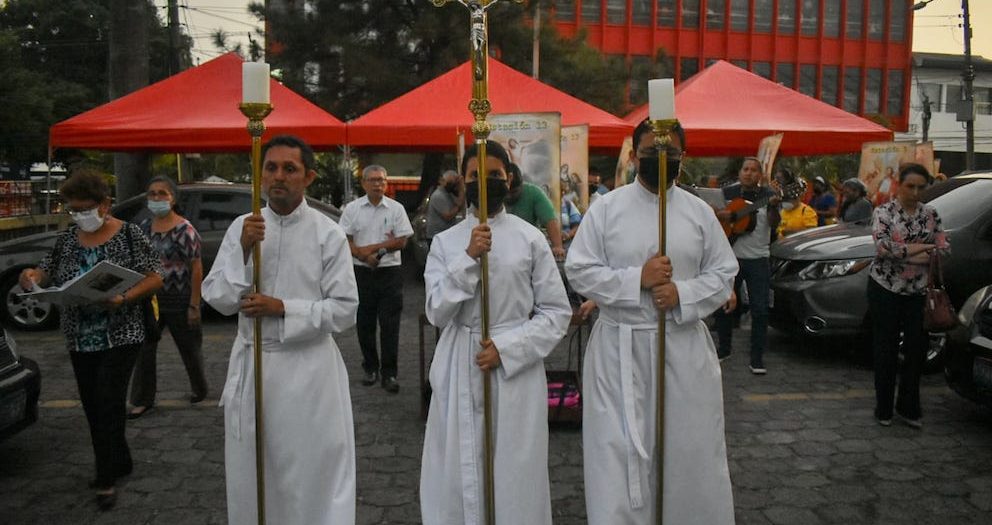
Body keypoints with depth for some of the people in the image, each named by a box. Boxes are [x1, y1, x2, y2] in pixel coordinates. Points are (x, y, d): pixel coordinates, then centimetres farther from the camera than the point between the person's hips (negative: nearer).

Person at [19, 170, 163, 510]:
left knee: (109, 403, -8)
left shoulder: (128, 234, -7)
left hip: (119, 335, -6)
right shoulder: (67, 238, 7)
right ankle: (120, 463, 28)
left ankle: (106, 479, 3)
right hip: (80, 338, 6)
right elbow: (49, 273, 15)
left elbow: (154, 278, -10)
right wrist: (34, 275, -9)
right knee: (92, 406, 11)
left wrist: (123, 299, -25)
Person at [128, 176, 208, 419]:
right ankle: (143, 400, 16)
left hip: (178, 300, -5)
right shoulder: (144, 227, 5)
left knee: (189, 348, 11)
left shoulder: (184, 229, -12)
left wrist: (194, 305, -15)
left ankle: (199, 388, 34)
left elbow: (197, 268, -13)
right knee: (144, 350, 4)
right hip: (149, 298, 5)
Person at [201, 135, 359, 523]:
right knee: (251, 477, 16)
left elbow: (345, 309, -9)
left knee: (312, 475, 8)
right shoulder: (242, 227, 2)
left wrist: (284, 308, -17)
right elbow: (217, 299, -2)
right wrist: (243, 251, -15)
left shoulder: (328, 233, -8)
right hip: (251, 364, 3)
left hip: (308, 368, -3)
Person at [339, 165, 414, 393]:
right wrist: (366, 257, -15)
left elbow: (402, 241, -3)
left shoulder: (396, 208, 3)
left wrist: (370, 248, -12)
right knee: (365, 323, 8)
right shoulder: (352, 208, 5)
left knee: (389, 325, -3)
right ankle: (371, 368, 22)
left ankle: (388, 373, 3)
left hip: (389, 272, -1)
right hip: (362, 272, 2)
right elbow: (344, 241, 0)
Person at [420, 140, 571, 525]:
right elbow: (438, 312, -3)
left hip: (516, 369, -1)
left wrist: (507, 347, -11)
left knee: (515, 473, 4)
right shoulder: (446, 242, 5)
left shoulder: (531, 239, -1)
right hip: (460, 369, 2)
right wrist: (468, 258, -14)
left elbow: (557, 312, 0)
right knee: (459, 473, 7)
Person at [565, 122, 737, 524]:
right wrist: (637, 279, -16)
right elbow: (579, 271, -4)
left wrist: (683, 294, -12)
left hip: (684, 346, 2)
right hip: (621, 348, -2)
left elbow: (723, 273, 6)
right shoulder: (606, 208, -1)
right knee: (620, 452, 2)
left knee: (690, 449, 9)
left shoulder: (700, 211, 6)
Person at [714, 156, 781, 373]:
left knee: (760, 310, -4)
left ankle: (757, 358, 4)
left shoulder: (767, 195, 0)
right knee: (723, 306, 10)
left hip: (757, 260, -2)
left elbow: (774, 225, -12)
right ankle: (724, 347, 30)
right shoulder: (728, 193, 6)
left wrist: (773, 207, -32)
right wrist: (720, 214, -11)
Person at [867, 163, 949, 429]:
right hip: (885, 288, -3)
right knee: (886, 349, 3)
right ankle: (884, 409, 15)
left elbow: (944, 249, 1)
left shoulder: (930, 214, 7)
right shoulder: (884, 211, -4)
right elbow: (882, 246, -19)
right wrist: (920, 248, -15)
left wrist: (903, 255, -14)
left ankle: (909, 407, 17)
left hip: (918, 291, 3)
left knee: (916, 347, 3)